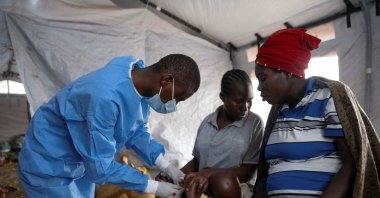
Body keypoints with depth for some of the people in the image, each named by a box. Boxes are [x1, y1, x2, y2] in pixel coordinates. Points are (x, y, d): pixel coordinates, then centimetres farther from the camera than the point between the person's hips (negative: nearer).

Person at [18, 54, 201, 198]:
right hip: (50, 167, -8)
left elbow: (137, 132, 3)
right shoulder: (104, 97, -38)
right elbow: (101, 167, -29)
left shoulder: (140, 83, -11)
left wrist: (168, 167, -6)